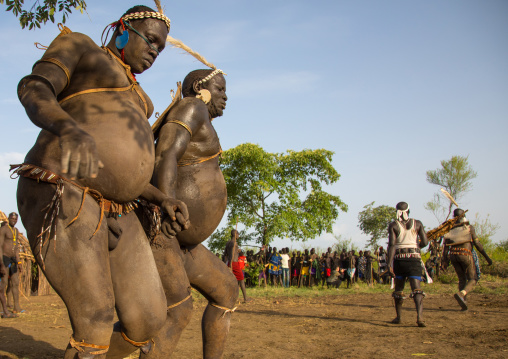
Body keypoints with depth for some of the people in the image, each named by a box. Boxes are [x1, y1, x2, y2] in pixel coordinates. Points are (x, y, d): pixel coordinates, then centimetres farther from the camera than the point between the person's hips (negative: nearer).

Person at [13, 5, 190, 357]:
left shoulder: (131, 99, 31)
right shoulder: (79, 46, 10)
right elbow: (32, 89, -10)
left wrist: (163, 199, 8)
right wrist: (68, 129, -32)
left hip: (112, 211, 8)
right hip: (62, 195, -8)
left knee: (148, 320, 0)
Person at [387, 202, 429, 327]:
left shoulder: (393, 225, 3)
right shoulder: (417, 223, 9)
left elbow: (391, 245, -8)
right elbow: (425, 242, 3)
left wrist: (389, 264, -11)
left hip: (399, 259, 0)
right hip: (414, 259, 0)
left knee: (398, 289, 16)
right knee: (416, 289, -7)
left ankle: (398, 317, 25)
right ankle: (419, 316, -26)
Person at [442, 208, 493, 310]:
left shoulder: (451, 229, 16)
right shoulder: (470, 228, 8)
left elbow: (446, 245, 5)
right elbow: (477, 243, 1)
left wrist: (445, 260, 1)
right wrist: (487, 257, 4)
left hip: (453, 255, 4)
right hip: (465, 255, -4)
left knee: (462, 279, 18)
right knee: (473, 279, 5)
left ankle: (464, 302, 7)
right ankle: (461, 294, -23)